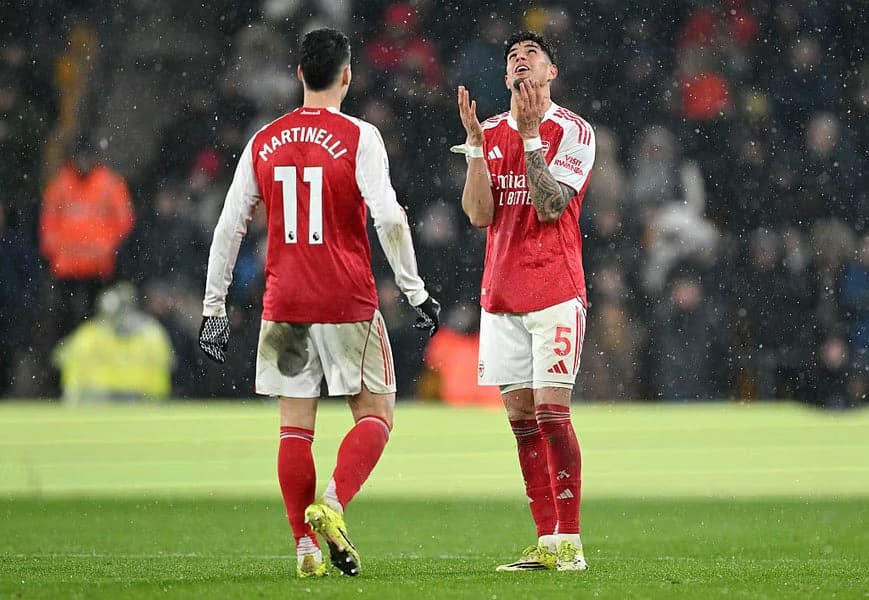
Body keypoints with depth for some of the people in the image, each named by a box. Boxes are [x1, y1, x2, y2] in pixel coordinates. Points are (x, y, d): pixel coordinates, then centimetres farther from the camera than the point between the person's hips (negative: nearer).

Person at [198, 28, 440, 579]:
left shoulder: (264, 143, 7)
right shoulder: (358, 137, -5)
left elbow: (229, 228, 8)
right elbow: (389, 218, -14)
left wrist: (214, 308, 13)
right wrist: (415, 291, -7)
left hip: (284, 306, 3)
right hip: (348, 303, -3)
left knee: (295, 427, 7)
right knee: (376, 415, 7)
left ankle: (306, 545, 2)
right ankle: (332, 504, -16)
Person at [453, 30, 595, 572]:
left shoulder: (573, 131, -2)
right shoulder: (490, 133, 13)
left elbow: (551, 205, -15)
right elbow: (479, 214, 2)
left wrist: (531, 132, -18)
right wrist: (474, 140, -6)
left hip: (556, 293, -5)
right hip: (501, 297, 5)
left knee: (551, 411, -12)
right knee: (521, 417, 3)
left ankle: (570, 542, -9)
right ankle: (547, 543, 6)